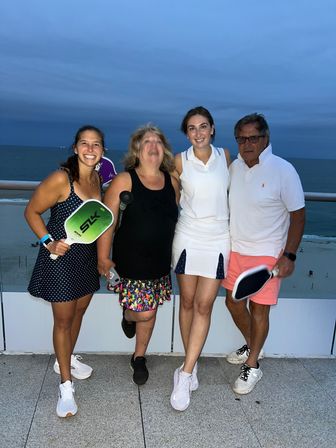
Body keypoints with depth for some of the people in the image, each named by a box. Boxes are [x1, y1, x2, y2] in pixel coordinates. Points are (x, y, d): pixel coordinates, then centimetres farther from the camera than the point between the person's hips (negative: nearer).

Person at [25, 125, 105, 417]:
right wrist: (48, 242, -21)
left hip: (88, 257, 7)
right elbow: (32, 212, -12)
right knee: (63, 320, 5)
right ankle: (66, 385, 20)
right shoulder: (61, 179, -20)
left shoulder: (97, 178, 0)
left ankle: (66, 359, 45)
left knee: (79, 311, 21)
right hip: (61, 258, -7)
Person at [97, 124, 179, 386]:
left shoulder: (172, 181, 2)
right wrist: (103, 258, -12)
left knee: (150, 312, 14)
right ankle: (128, 315, 34)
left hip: (161, 259, 5)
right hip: (131, 259, -4)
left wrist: (177, 253, 15)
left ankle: (139, 357, 37)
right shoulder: (124, 181, -11)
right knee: (144, 312, -5)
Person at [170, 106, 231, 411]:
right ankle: (192, 365, 26)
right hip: (188, 237, 0)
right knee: (187, 301, 8)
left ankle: (185, 375, 6)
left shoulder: (225, 155, 2)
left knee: (204, 305, -2)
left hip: (218, 239, 1)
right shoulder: (180, 161, -2)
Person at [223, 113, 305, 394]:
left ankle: (252, 366, 25)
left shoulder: (283, 171, -15)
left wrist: (289, 255, -15)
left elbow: (298, 215, -10)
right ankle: (252, 346, 42)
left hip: (267, 254, -5)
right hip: (235, 250, 6)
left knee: (259, 309, 4)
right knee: (233, 301, 15)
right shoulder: (234, 167, 0)